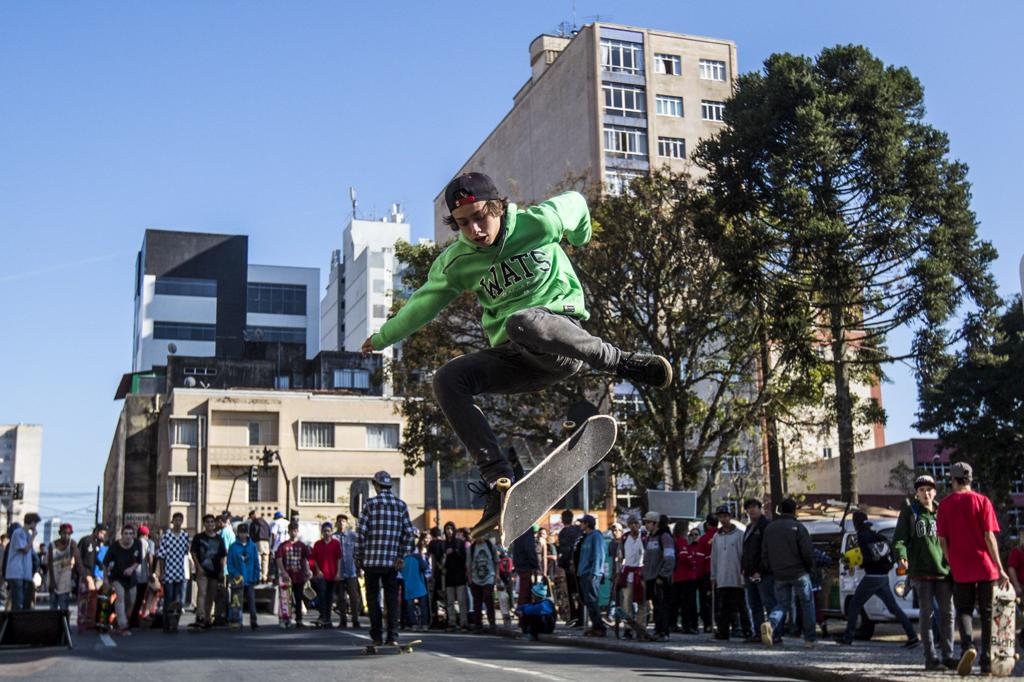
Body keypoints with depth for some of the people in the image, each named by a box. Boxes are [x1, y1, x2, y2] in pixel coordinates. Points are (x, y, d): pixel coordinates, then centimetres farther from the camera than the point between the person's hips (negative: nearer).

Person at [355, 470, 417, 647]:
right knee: (392, 597, 7)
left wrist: (359, 556, 1)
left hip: (371, 559, -2)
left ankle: (376, 636, 6)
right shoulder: (401, 505, 6)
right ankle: (392, 636, 1)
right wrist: (401, 556, 6)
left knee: (373, 597, 6)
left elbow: (361, 532, -7)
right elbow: (409, 533, 2)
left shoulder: (371, 503, -4)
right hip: (392, 560, 2)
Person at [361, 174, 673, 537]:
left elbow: (575, 203, 17)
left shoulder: (539, 222, -5)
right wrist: (383, 337, 30)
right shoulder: (456, 262, 4)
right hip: (516, 360, 5)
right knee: (447, 380, -19)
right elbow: (424, 303, 21)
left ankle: (623, 363, -24)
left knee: (521, 323, -39)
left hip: (562, 333, -5)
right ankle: (498, 482, -23)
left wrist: (580, 238, 37)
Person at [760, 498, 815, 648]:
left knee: (781, 604, 11)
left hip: (779, 575, 4)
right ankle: (810, 638, 11)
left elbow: (764, 553, 8)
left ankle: (769, 624, -18)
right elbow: (808, 552, -13)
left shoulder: (769, 528, 7)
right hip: (799, 573, -4)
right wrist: (810, 568, 3)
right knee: (807, 604, 10)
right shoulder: (798, 527, -8)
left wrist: (770, 570, 16)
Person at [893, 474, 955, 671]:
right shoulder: (909, 512, 4)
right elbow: (899, 538, -1)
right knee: (926, 612, -2)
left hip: (943, 569, 4)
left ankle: (947, 656, 14)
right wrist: (901, 557, -19)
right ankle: (931, 658, 2)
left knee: (947, 612, 6)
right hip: (921, 570, -4)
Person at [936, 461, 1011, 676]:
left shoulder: (945, 505, 2)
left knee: (963, 610, 10)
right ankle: (987, 662, 11)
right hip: (986, 567, 0)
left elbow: (942, 540, 1)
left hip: (961, 570, 0)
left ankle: (968, 646, -17)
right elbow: (989, 536, -8)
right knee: (987, 614, 10)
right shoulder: (982, 501, -2)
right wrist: (1000, 568, -6)